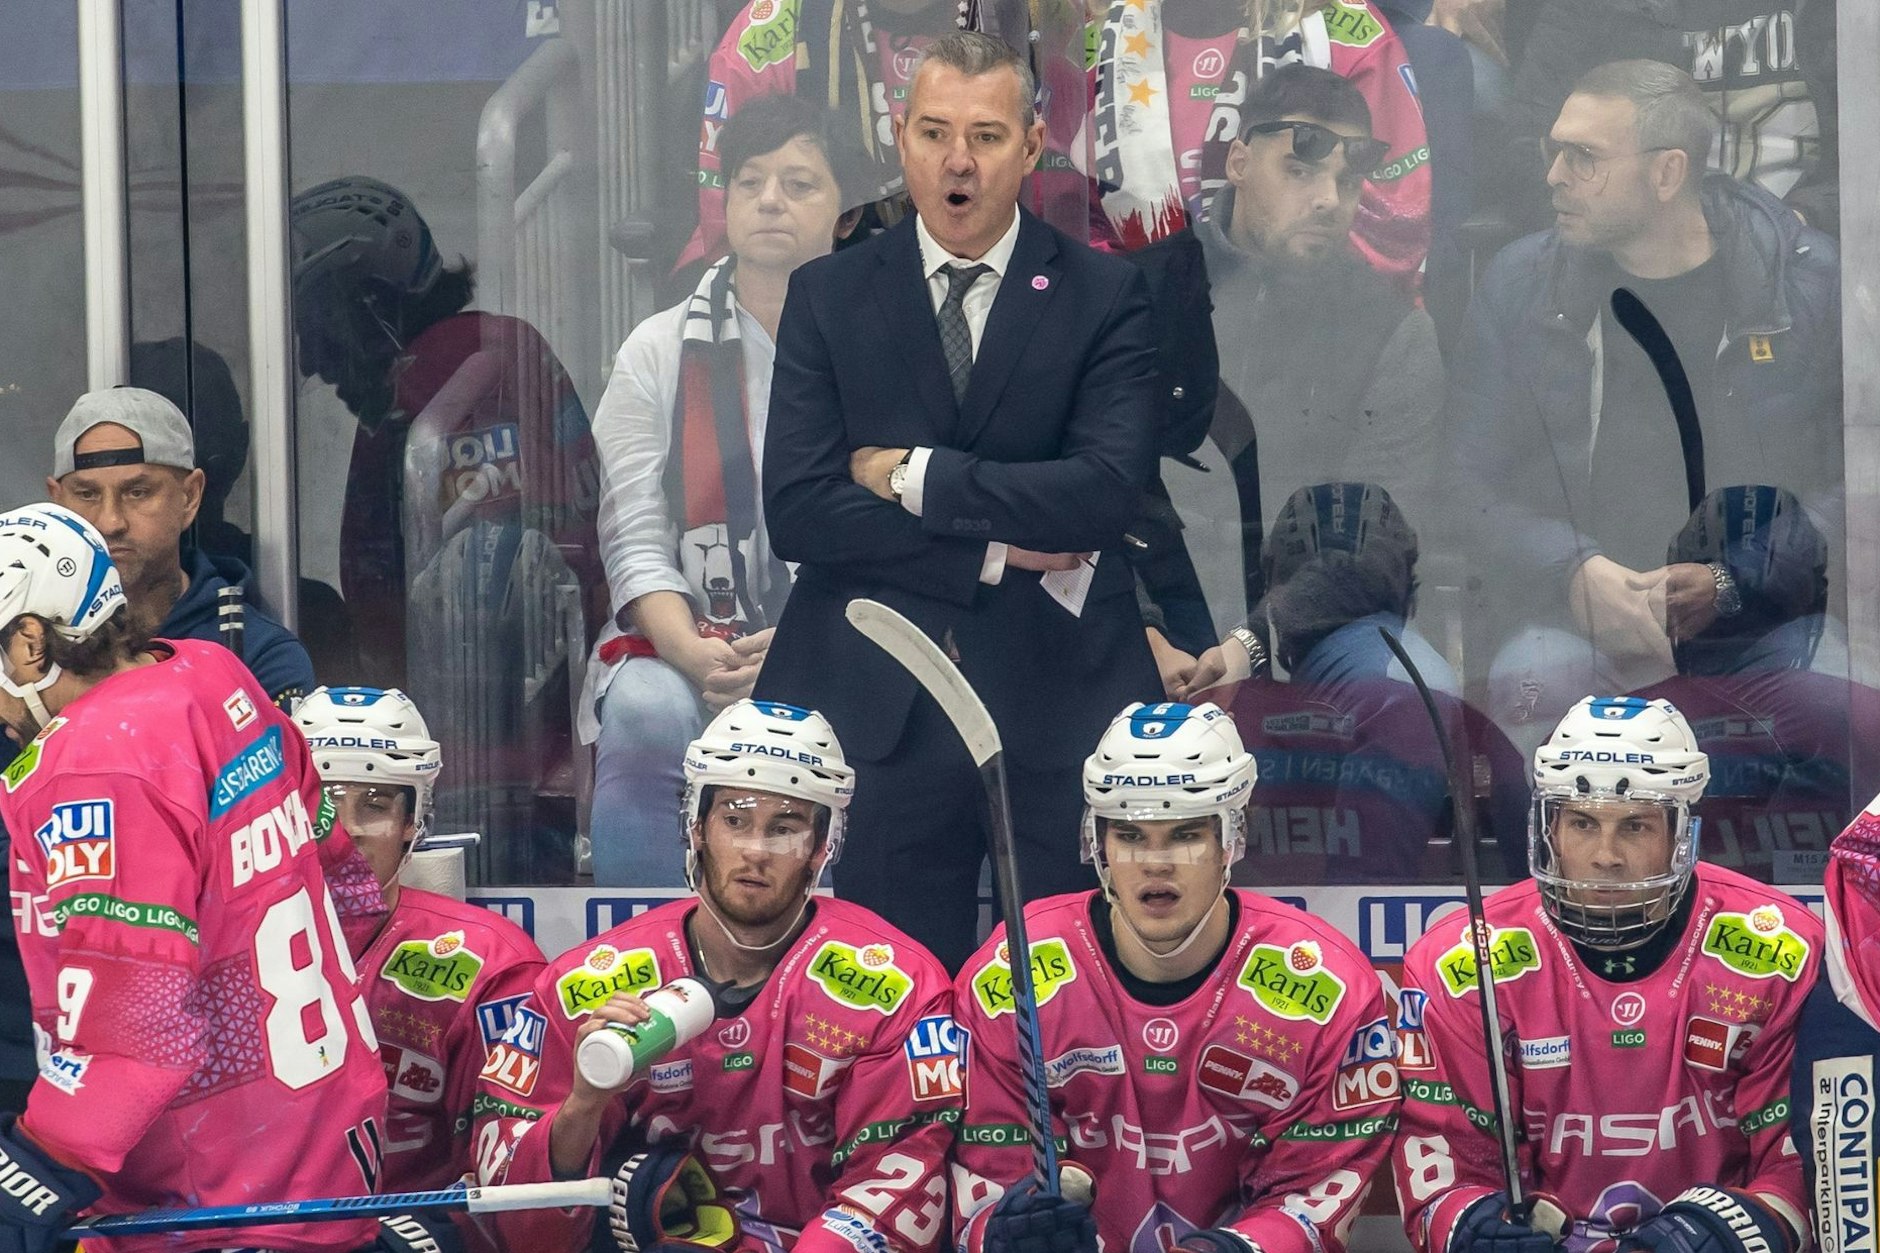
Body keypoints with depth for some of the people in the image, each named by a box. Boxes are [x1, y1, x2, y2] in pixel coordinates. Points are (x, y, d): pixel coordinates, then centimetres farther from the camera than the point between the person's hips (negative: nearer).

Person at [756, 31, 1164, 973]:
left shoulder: (1104, 295, 3)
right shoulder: (827, 297, 6)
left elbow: (1109, 487, -12)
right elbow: (796, 509, -5)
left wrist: (915, 476, -10)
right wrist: (996, 550, -10)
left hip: (1060, 694, -1)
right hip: (881, 707, 1)